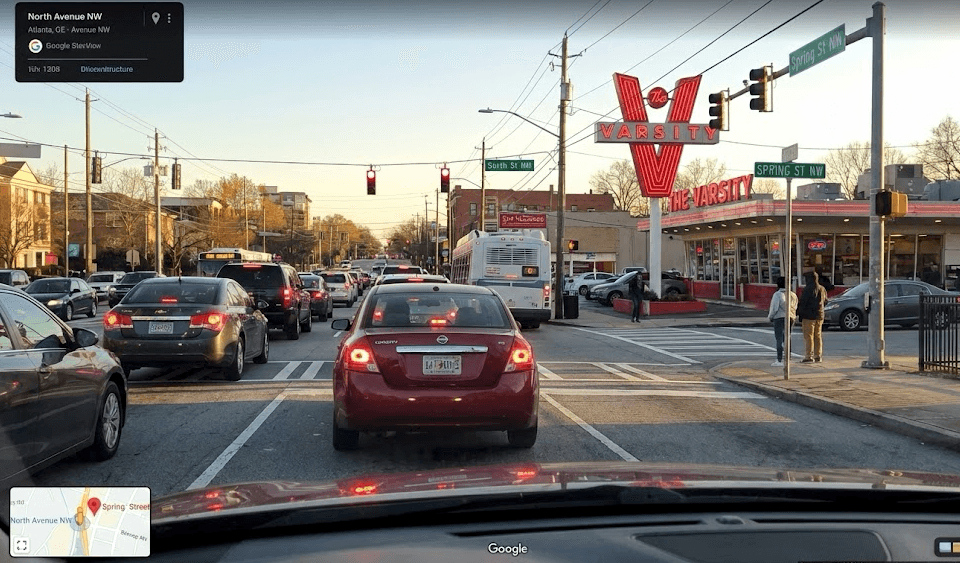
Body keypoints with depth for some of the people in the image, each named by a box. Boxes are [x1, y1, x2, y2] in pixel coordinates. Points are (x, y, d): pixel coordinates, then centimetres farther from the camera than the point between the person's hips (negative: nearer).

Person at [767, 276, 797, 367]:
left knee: (779, 339, -6)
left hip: (779, 318, -6)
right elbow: (795, 308, 14)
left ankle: (780, 360, -10)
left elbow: (774, 308, -12)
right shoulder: (793, 295, 10)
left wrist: (770, 316, 3)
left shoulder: (777, 295, -10)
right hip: (790, 318, 6)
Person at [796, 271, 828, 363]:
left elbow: (802, 303, -15)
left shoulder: (807, 289, -14)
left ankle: (809, 356, -6)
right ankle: (818, 356, 16)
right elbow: (825, 301, 20)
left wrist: (798, 313, -6)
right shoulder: (822, 289, 11)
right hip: (819, 315, 8)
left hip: (809, 315, -7)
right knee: (818, 335, 13)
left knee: (808, 336, -4)